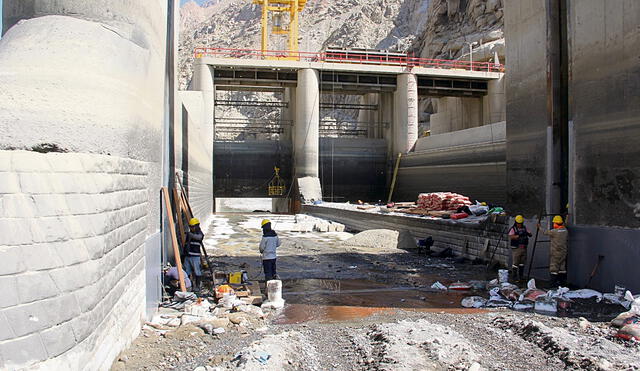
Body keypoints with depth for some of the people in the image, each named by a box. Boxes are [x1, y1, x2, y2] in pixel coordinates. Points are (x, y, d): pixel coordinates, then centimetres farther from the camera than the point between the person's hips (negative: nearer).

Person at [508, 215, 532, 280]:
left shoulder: (525, 228, 11)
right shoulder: (513, 229, -5)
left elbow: (530, 234, 5)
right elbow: (511, 237, -18)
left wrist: (528, 234, -19)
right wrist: (518, 235, -33)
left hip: (524, 248, 5)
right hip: (516, 248, -5)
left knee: (522, 262, 12)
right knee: (515, 262, -4)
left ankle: (521, 275, 22)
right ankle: (514, 275, 6)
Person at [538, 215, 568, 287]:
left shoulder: (554, 231, -19)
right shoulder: (565, 230, 2)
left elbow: (545, 232, -4)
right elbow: (567, 239, 17)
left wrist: (539, 227, 11)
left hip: (555, 252, -6)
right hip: (563, 251, 7)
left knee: (554, 267, -2)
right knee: (562, 266, 13)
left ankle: (553, 281, -2)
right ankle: (562, 280, 18)